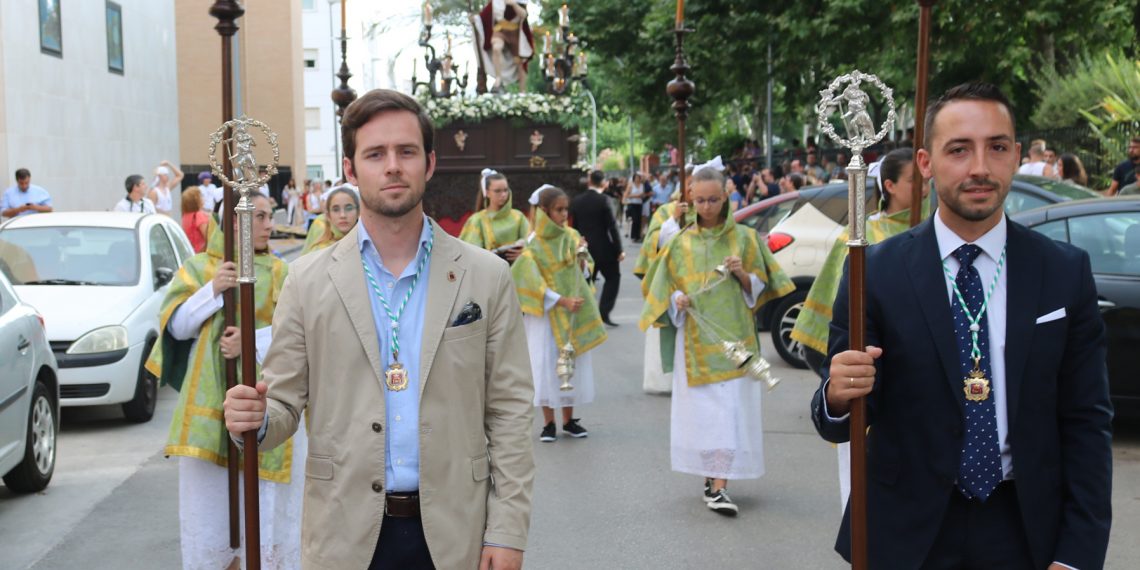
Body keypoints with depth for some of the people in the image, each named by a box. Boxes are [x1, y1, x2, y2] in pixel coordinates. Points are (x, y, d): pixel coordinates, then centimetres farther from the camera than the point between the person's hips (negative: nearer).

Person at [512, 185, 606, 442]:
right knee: (546, 362, -1)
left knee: (573, 360, 6)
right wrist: (561, 300, -20)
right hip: (546, 312, -4)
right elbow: (533, 282, -13)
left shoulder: (571, 236, 4)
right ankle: (548, 423, 9)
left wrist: (582, 256, -9)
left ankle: (568, 419, 18)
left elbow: (582, 273, 11)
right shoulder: (533, 245, -9)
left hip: (575, 309, 4)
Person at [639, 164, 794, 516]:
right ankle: (712, 477, 18)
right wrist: (677, 300, -12)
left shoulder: (744, 238, 5)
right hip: (695, 340, 1)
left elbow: (760, 287, 8)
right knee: (701, 409, 2)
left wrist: (743, 275, -12)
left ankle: (718, 487, -6)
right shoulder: (681, 243, 7)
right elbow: (666, 290, 10)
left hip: (733, 337, -1)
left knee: (730, 409, -7)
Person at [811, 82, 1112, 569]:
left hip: (1025, 529, 1)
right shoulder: (875, 272, -9)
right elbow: (843, 422, -8)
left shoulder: (1066, 272, -4)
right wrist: (838, 396, -30)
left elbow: (1086, 422, -1)